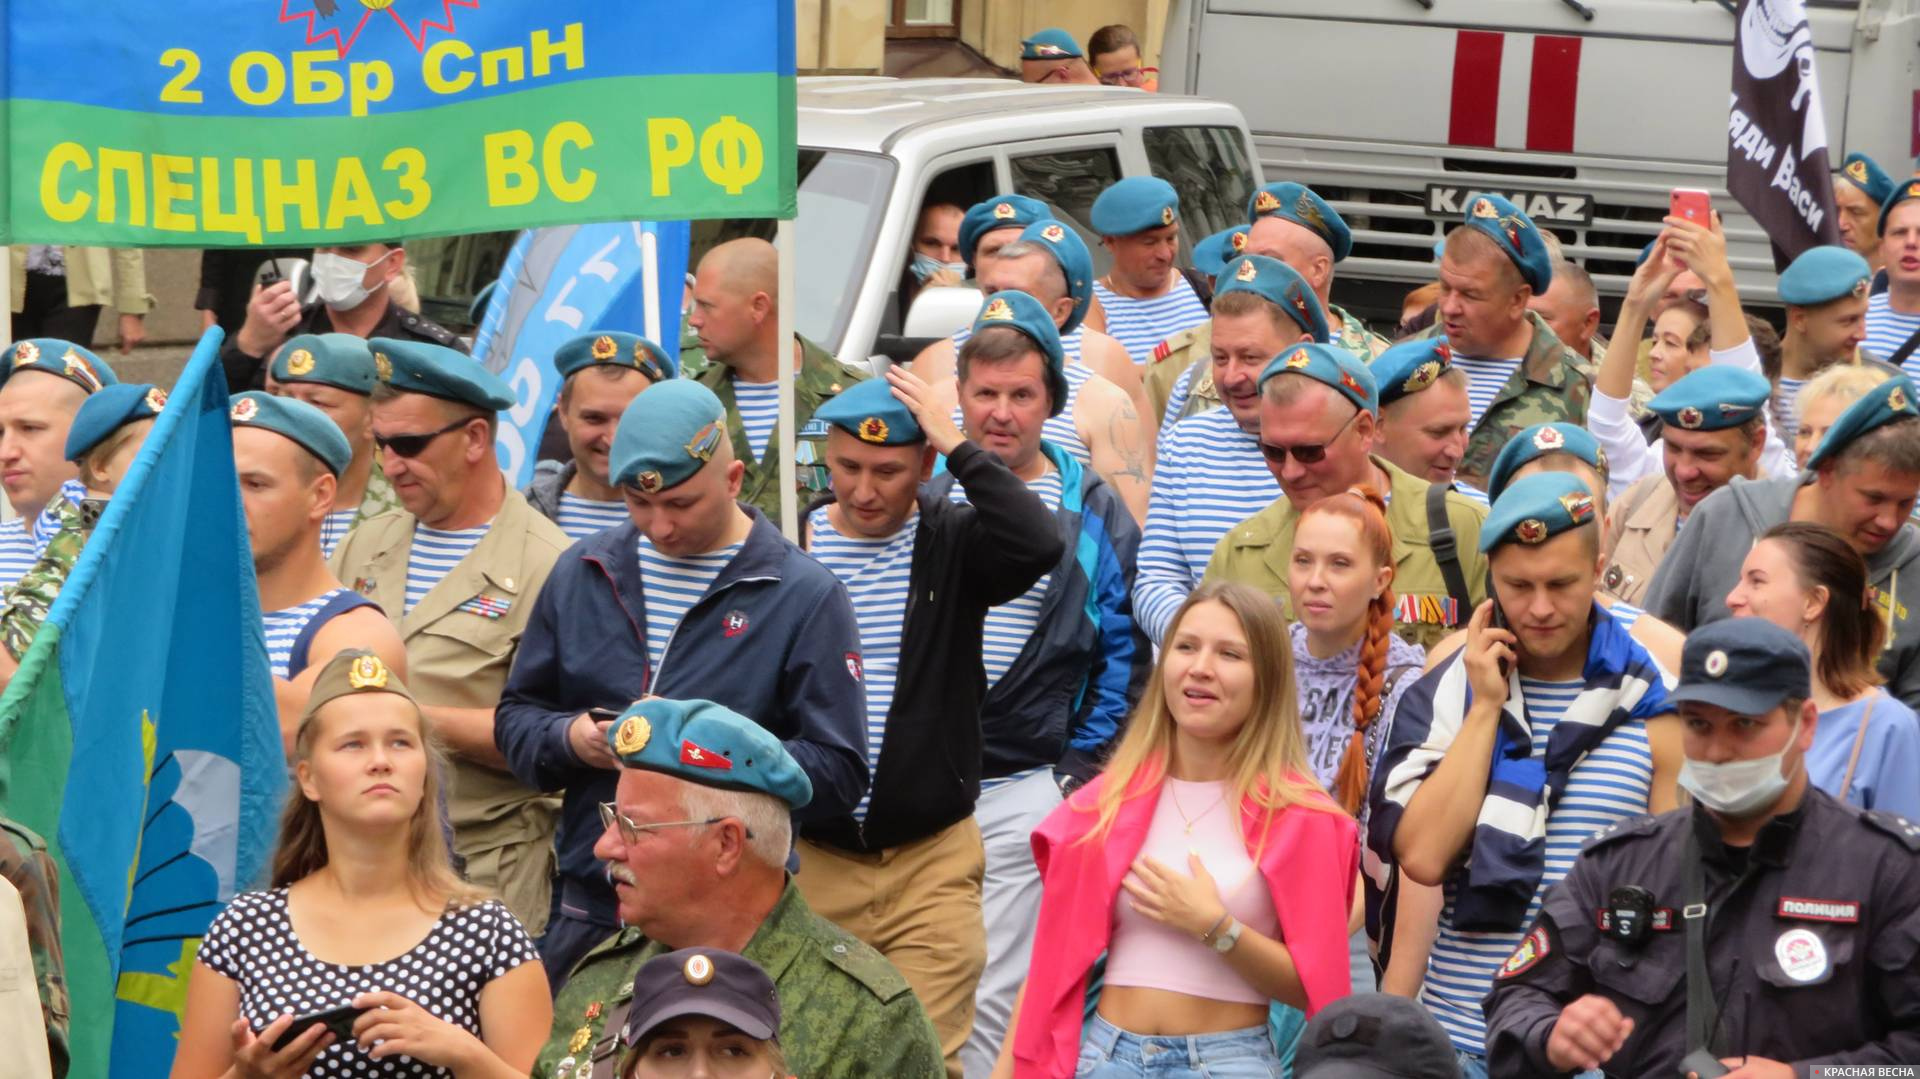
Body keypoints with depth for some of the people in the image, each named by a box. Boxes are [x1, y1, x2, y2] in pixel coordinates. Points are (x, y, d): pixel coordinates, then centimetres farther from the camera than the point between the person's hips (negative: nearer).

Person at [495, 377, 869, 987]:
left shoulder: (804, 597, -3)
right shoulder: (582, 575, 12)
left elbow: (839, 773, -8)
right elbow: (516, 718, 16)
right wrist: (569, 739, -7)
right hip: (590, 910, 4)